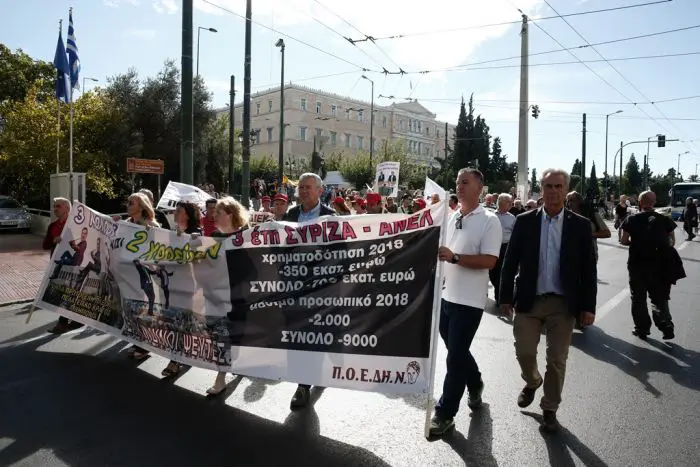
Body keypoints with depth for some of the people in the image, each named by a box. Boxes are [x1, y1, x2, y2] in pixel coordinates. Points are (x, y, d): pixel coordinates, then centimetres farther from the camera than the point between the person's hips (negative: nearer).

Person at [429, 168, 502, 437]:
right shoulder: (450, 217, 10)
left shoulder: (489, 221, -10)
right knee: (456, 350, 20)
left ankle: (445, 413, 12)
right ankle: (475, 385, 46)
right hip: (446, 295, 7)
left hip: (469, 299, -7)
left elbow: (489, 260, -19)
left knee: (455, 355, 0)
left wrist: (454, 257, -26)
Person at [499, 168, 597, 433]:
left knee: (557, 359, 7)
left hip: (563, 304, 0)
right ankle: (532, 382, 36)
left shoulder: (580, 225, 0)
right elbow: (510, 262, 1)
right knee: (524, 352, 2)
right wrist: (506, 297, -1)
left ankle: (550, 409, 27)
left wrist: (588, 306, -3)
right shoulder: (524, 221, 0)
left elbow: (588, 269, 1)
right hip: (529, 301, 0)